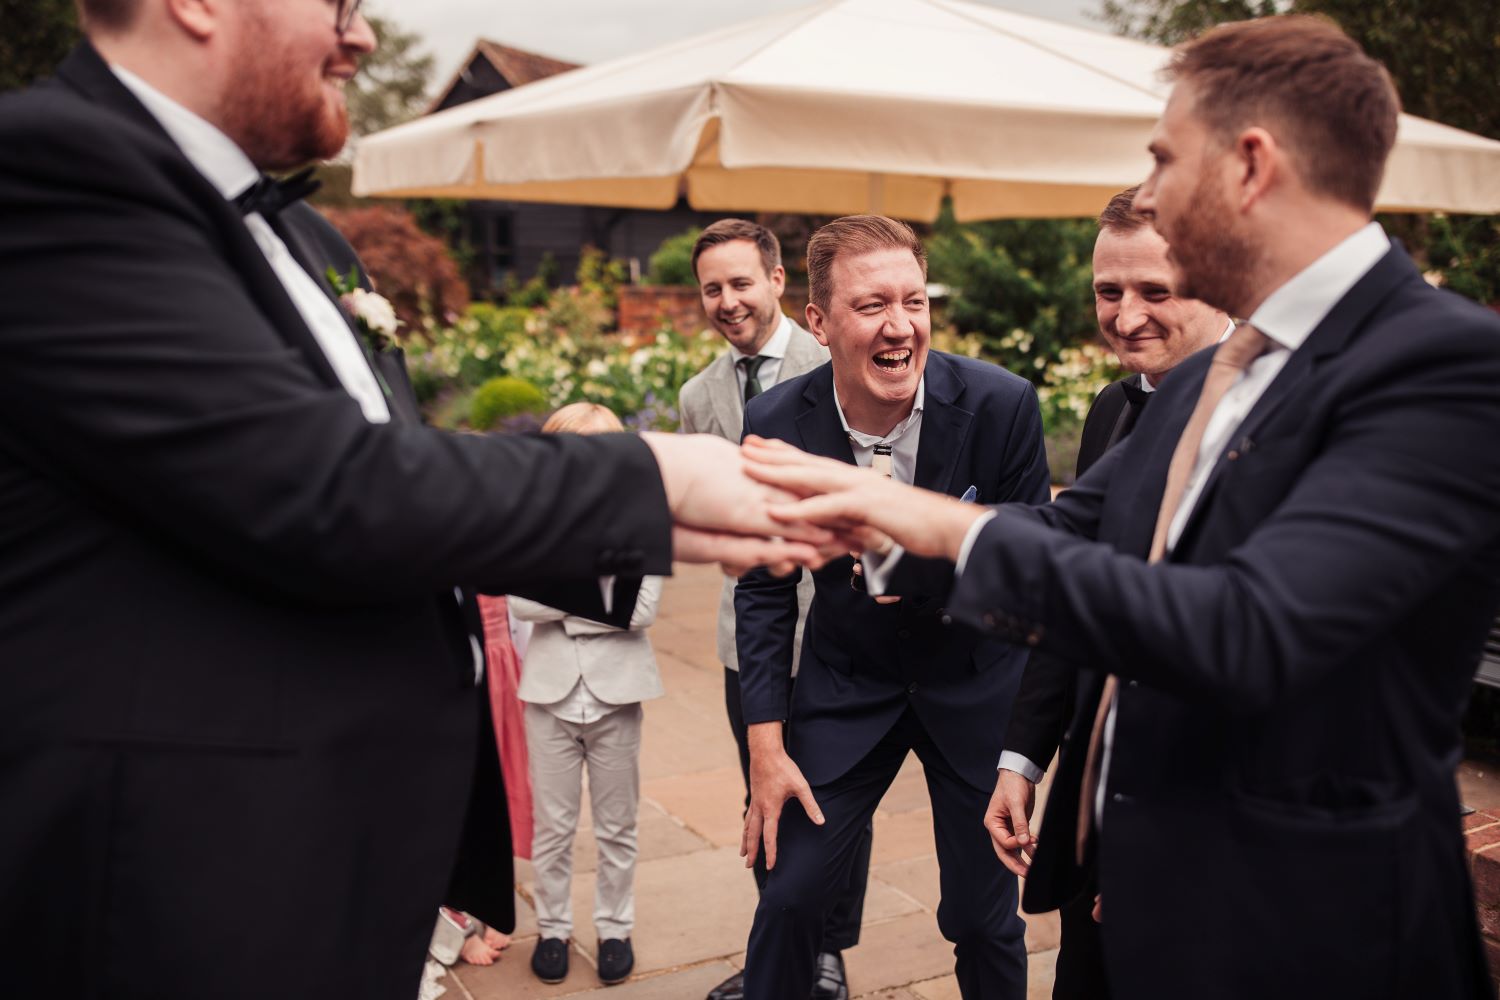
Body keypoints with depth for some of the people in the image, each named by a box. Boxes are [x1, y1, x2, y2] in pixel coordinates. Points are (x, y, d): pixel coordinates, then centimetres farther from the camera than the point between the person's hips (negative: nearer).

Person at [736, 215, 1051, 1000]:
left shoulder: (1000, 403, -20)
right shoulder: (776, 422, -15)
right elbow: (764, 588, -4)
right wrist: (765, 746, -6)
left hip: (975, 677, 0)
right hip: (845, 678, 1)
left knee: (983, 914, 9)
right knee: (791, 893, 2)